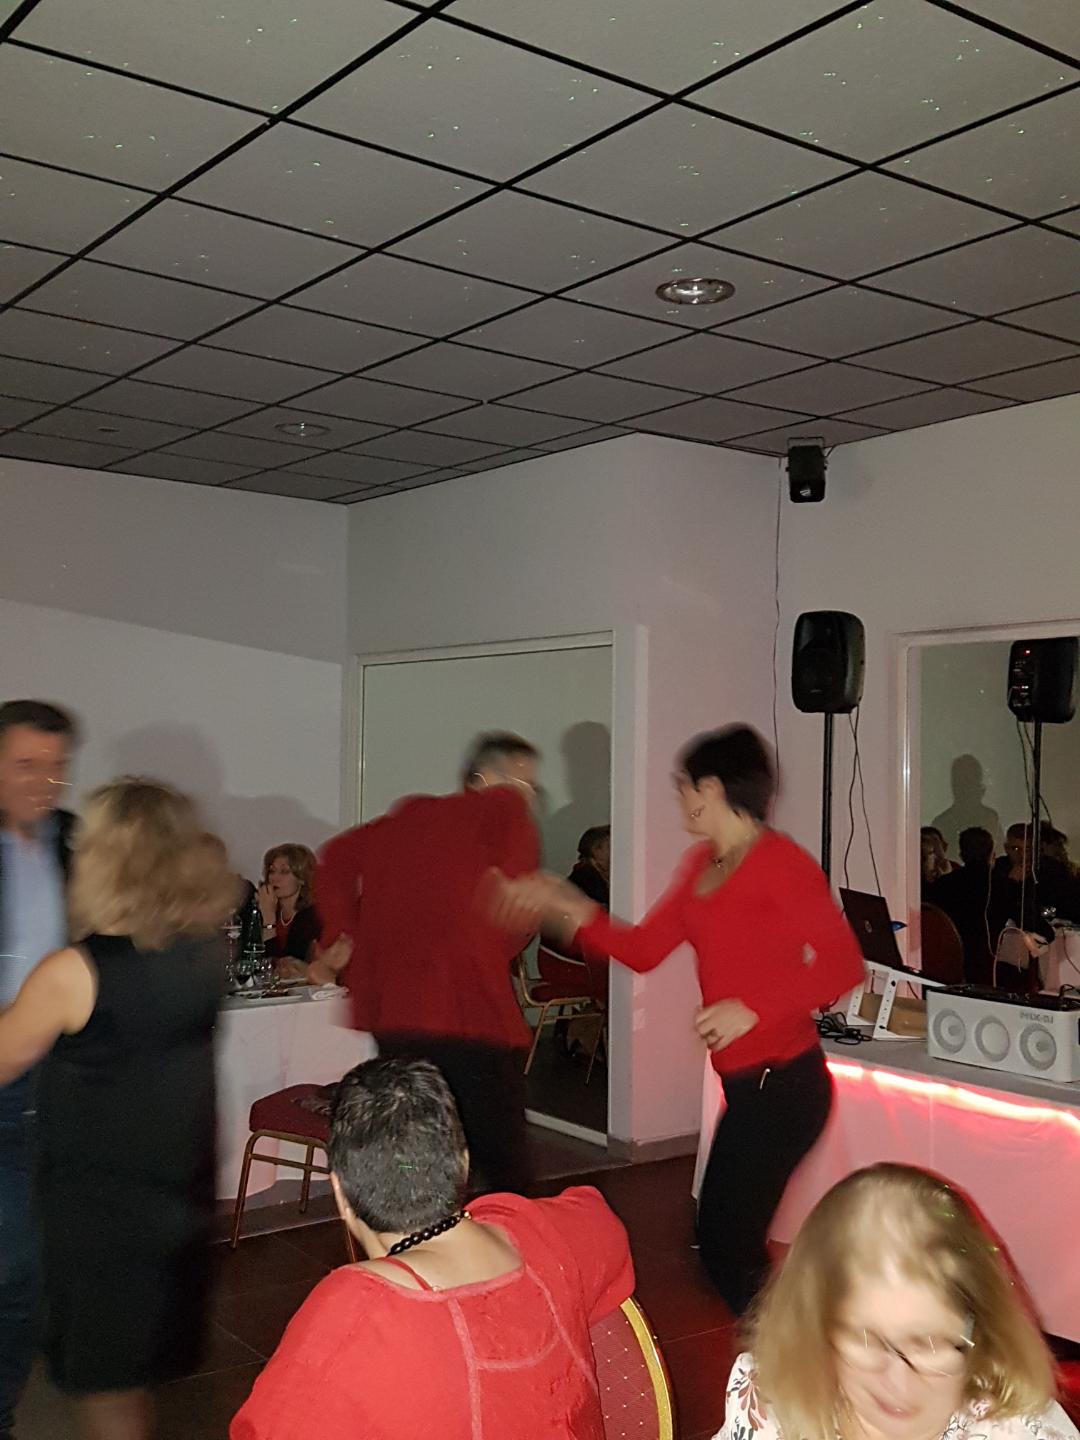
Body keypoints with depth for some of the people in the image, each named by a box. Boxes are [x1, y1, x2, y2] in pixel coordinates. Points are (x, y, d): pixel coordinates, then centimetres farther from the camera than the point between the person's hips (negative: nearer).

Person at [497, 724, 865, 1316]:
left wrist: (754, 1008, -23)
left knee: (727, 1246, -3)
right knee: (721, 1242, 14)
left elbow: (844, 964, -18)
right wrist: (563, 906, 9)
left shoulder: (778, 861, -13)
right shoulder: (702, 865, 12)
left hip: (782, 1084, -8)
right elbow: (642, 950, 13)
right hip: (748, 1085, 8)